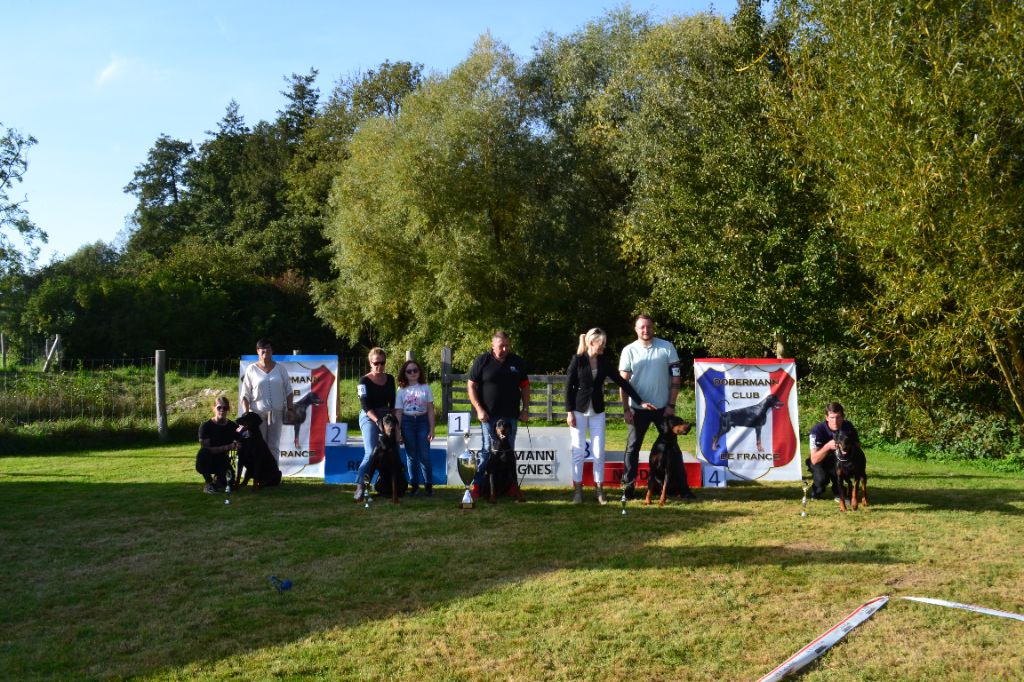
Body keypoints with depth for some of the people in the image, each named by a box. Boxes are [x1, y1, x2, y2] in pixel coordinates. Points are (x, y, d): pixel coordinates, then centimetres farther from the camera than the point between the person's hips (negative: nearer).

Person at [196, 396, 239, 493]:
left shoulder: (233, 426, -3)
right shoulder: (205, 426, -12)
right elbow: (205, 448, -21)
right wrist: (228, 447, -30)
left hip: (222, 463, 1)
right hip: (207, 463, -1)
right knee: (203, 452, -36)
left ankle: (218, 478, 13)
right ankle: (209, 483, -14)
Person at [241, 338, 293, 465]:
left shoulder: (280, 369, 8)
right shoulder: (251, 369, 3)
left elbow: (288, 391, 11)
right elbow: (245, 394, 1)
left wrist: (290, 409, 1)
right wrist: (246, 413, -9)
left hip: (276, 412, 1)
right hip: (257, 412, -1)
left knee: (274, 446, 2)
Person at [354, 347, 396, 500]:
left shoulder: (390, 379, 9)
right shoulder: (364, 381, -7)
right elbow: (365, 405, -15)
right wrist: (378, 421, -26)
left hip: (386, 417, 6)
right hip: (369, 418, -5)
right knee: (371, 453, -19)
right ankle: (359, 486, -20)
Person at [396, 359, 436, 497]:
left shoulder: (425, 388, 3)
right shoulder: (402, 390, 4)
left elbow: (430, 410, 3)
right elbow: (398, 412, 4)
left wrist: (432, 429, -2)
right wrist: (397, 431, -2)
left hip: (422, 421, -1)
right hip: (407, 422, 1)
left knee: (424, 456, -5)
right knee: (412, 456, 6)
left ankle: (428, 485, 6)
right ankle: (414, 485, 15)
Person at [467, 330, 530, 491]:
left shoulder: (517, 362, 7)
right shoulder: (482, 361, -2)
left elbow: (525, 386, 13)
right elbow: (471, 386, -2)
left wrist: (525, 409, 5)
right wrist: (479, 409, -9)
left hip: (511, 416, 3)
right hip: (489, 415, -3)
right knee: (489, 449, -4)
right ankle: (477, 484, 2)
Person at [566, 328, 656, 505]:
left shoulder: (604, 362, 3)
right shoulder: (578, 360, -8)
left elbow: (622, 382, 5)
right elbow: (568, 386, -6)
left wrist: (641, 402, 1)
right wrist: (569, 412, -10)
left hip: (597, 412, 3)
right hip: (579, 411, -3)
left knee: (599, 452, 1)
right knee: (579, 451, 0)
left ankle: (599, 490, 11)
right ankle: (577, 491, 9)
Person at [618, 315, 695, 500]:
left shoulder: (667, 347, -4)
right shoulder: (629, 351, -3)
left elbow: (676, 377, -2)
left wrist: (671, 405, -7)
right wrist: (626, 409, -8)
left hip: (663, 407, 0)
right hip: (638, 408, 0)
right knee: (633, 447, 4)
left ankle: (682, 487, 13)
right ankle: (628, 487, 11)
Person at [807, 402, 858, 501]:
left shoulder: (848, 427, -18)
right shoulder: (817, 430, -29)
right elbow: (814, 460, -32)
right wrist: (828, 446, -48)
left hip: (838, 460, 4)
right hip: (820, 462, -4)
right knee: (822, 478, -33)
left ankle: (838, 492, 1)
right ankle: (816, 492, 4)